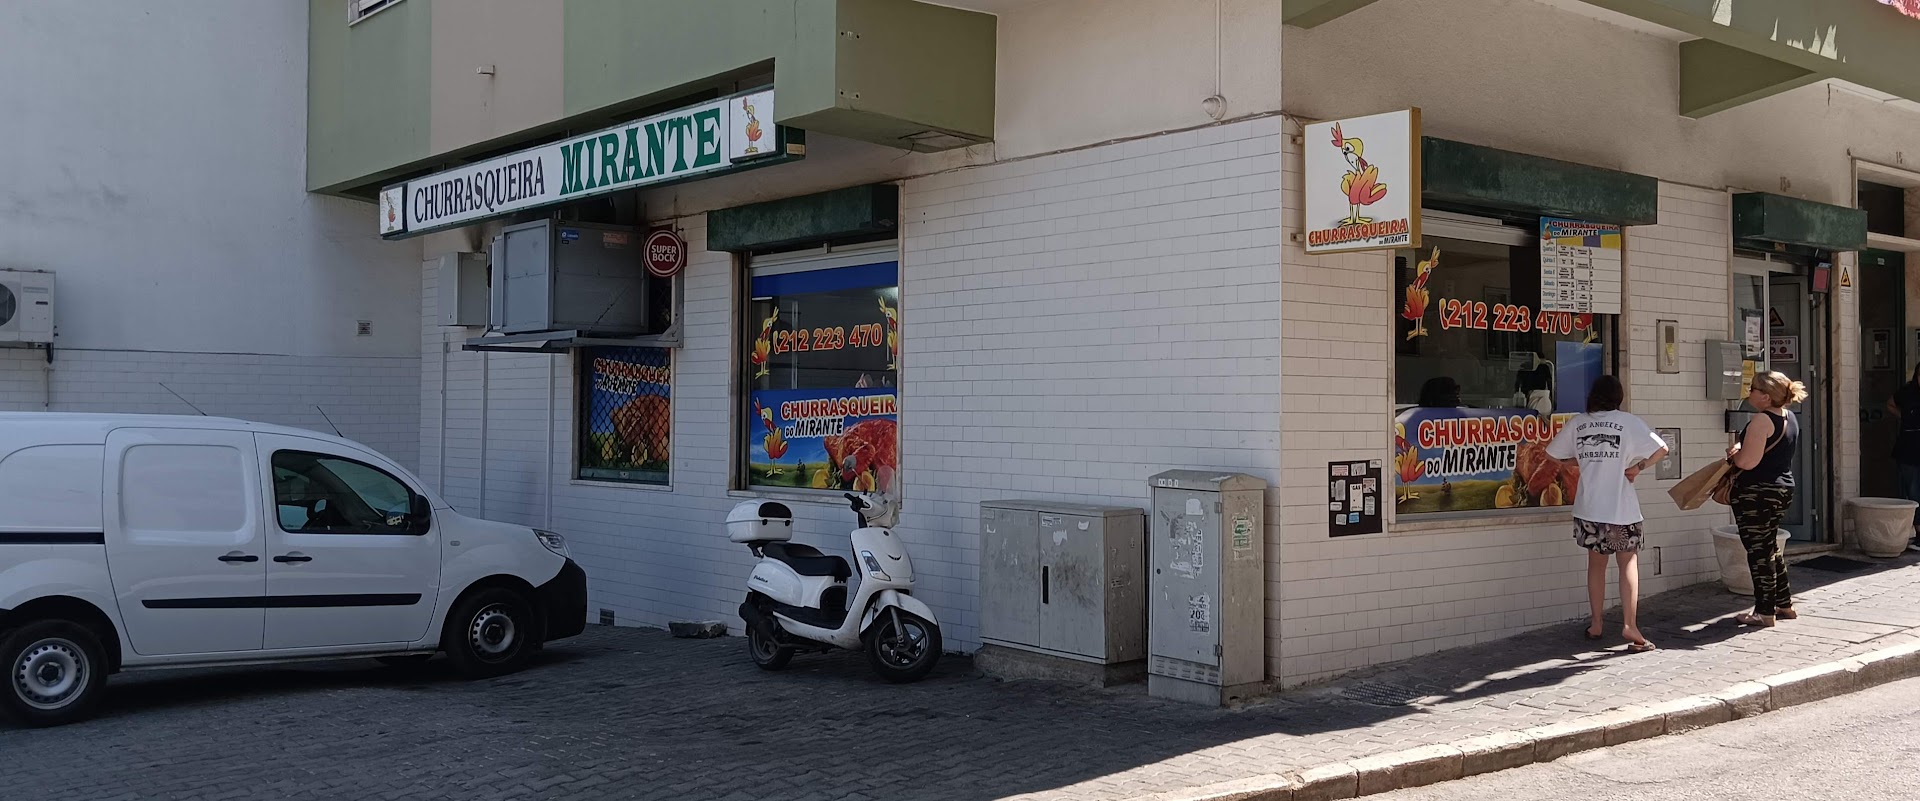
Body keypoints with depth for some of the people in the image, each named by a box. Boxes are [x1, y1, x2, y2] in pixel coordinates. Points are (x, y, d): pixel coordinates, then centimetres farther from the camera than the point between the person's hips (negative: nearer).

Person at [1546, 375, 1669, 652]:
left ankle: (1596, 624, 20)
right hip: (1620, 507, -3)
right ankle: (1630, 626, -4)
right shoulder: (1628, 422, -4)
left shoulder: (1577, 423, 4)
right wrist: (1638, 466, 2)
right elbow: (1661, 449, -9)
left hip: (1588, 507, 3)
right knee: (1628, 562, 6)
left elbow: (1553, 454, 11)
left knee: (1596, 562, 16)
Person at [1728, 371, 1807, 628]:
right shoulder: (1790, 418, 11)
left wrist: (1733, 453, -3)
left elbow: (1747, 461, -24)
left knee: (1759, 551, -1)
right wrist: (1741, 451, 14)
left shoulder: (1762, 420, -19)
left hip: (1757, 493, -9)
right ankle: (1784, 605, 27)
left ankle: (1764, 612, 4)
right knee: (1771, 547, 20)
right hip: (1783, 488, 10)